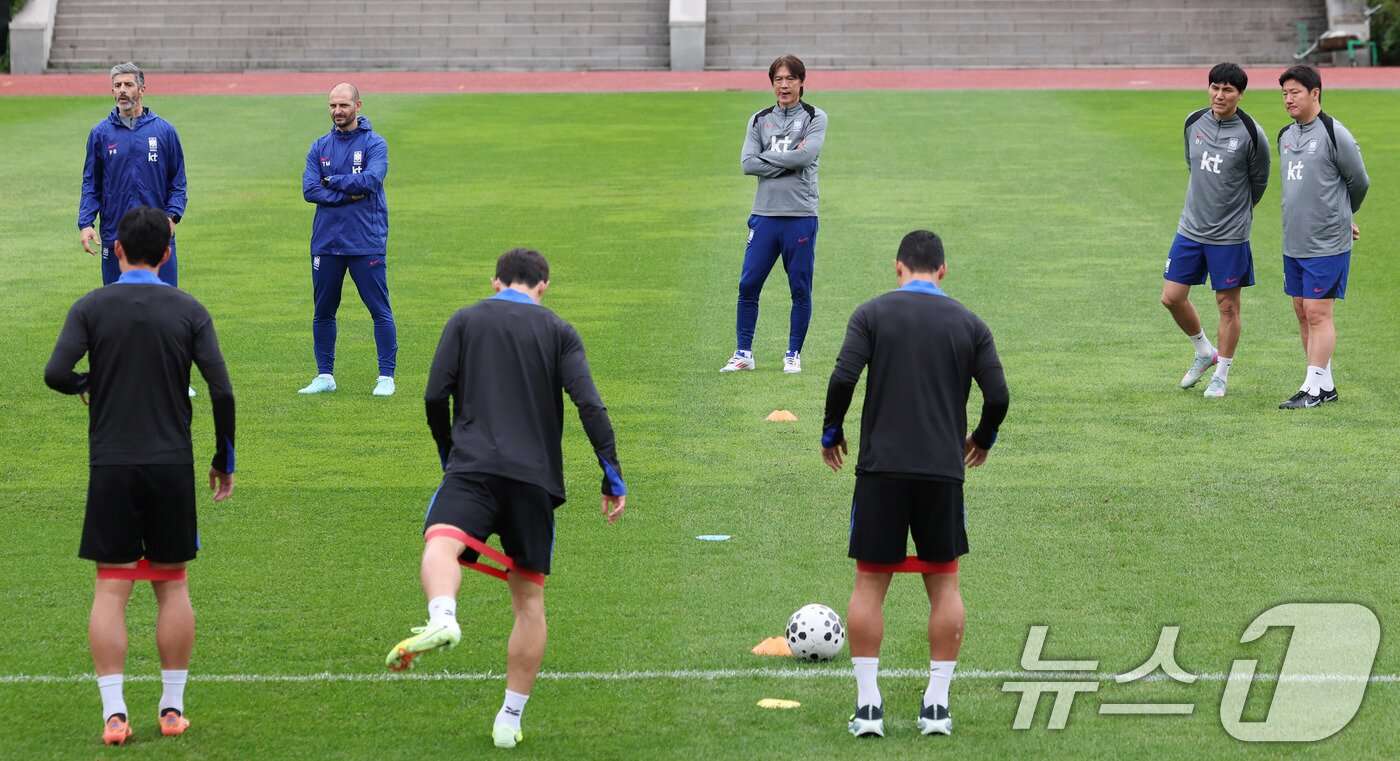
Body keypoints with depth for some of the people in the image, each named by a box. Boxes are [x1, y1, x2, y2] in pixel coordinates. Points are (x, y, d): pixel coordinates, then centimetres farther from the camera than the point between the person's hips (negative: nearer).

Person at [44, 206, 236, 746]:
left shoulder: (92, 307, -2)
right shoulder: (189, 311, 1)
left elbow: (55, 373, -14)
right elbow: (222, 391, -5)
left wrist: (86, 385, 9)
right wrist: (224, 461, 6)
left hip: (111, 464, -1)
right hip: (173, 464, 1)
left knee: (111, 588, 2)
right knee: (172, 585, 11)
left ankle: (114, 712, -4)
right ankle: (172, 708, 13)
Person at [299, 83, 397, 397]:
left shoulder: (374, 144, -1)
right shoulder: (320, 147, 10)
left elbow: (372, 179, -18)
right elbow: (309, 190, -3)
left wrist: (332, 181, -8)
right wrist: (348, 194, -13)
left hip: (367, 243, -4)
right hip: (326, 241, 4)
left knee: (380, 310, -3)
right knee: (323, 312, 9)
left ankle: (386, 376, 2)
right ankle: (325, 376, 18)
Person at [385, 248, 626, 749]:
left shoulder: (465, 321, 13)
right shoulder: (558, 332, 13)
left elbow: (435, 397, 6)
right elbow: (589, 405, 0)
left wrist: (449, 457, 22)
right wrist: (612, 476, 2)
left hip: (473, 465, -2)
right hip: (536, 477, 2)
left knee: (441, 541, -26)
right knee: (529, 599, 14)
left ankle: (442, 618, -62)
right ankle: (510, 720, 16)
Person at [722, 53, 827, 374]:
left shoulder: (815, 118, 4)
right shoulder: (759, 120, 12)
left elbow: (805, 156, -14)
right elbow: (748, 164, -1)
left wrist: (767, 158, -6)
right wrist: (788, 161, -9)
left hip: (801, 215, -2)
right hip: (764, 214, 2)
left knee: (800, 289, 1)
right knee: (748, 285, -1)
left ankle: (793, 354, 12)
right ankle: (744, 353, 8)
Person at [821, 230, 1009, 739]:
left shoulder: (872, 314, 0)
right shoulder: (969, 324, 6)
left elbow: (843, 378, -10)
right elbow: (998, 396, 2)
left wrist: (831, 433, 6)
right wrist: (982, 440, 21)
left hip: (881, 467, -1)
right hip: (943, 469, 1)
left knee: (870, 583, 6)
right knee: (944, 584, 12)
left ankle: (868, 705, 3)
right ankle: (937, 705, 9)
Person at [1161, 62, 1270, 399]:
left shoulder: (1251, 134, -13)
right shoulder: (1193, 122, 1)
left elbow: (1259, 181, 2)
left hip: (1229, 235, -5)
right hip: (1191, 228, 5)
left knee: (1228, 305, 3)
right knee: (1172, 297, 5)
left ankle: (1221, 374, 18)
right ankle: (1204, 352, 28)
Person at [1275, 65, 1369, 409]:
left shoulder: (1334, 135, -12)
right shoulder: (1285, 136, 11)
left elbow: (1359, 183, -2)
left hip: (1327, 244, -8)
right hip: (1294, 242, 8)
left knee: (1318, 312, -7)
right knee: (1302, 311, 9)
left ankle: (1313, 389, -4)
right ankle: (1326, 385, 18)